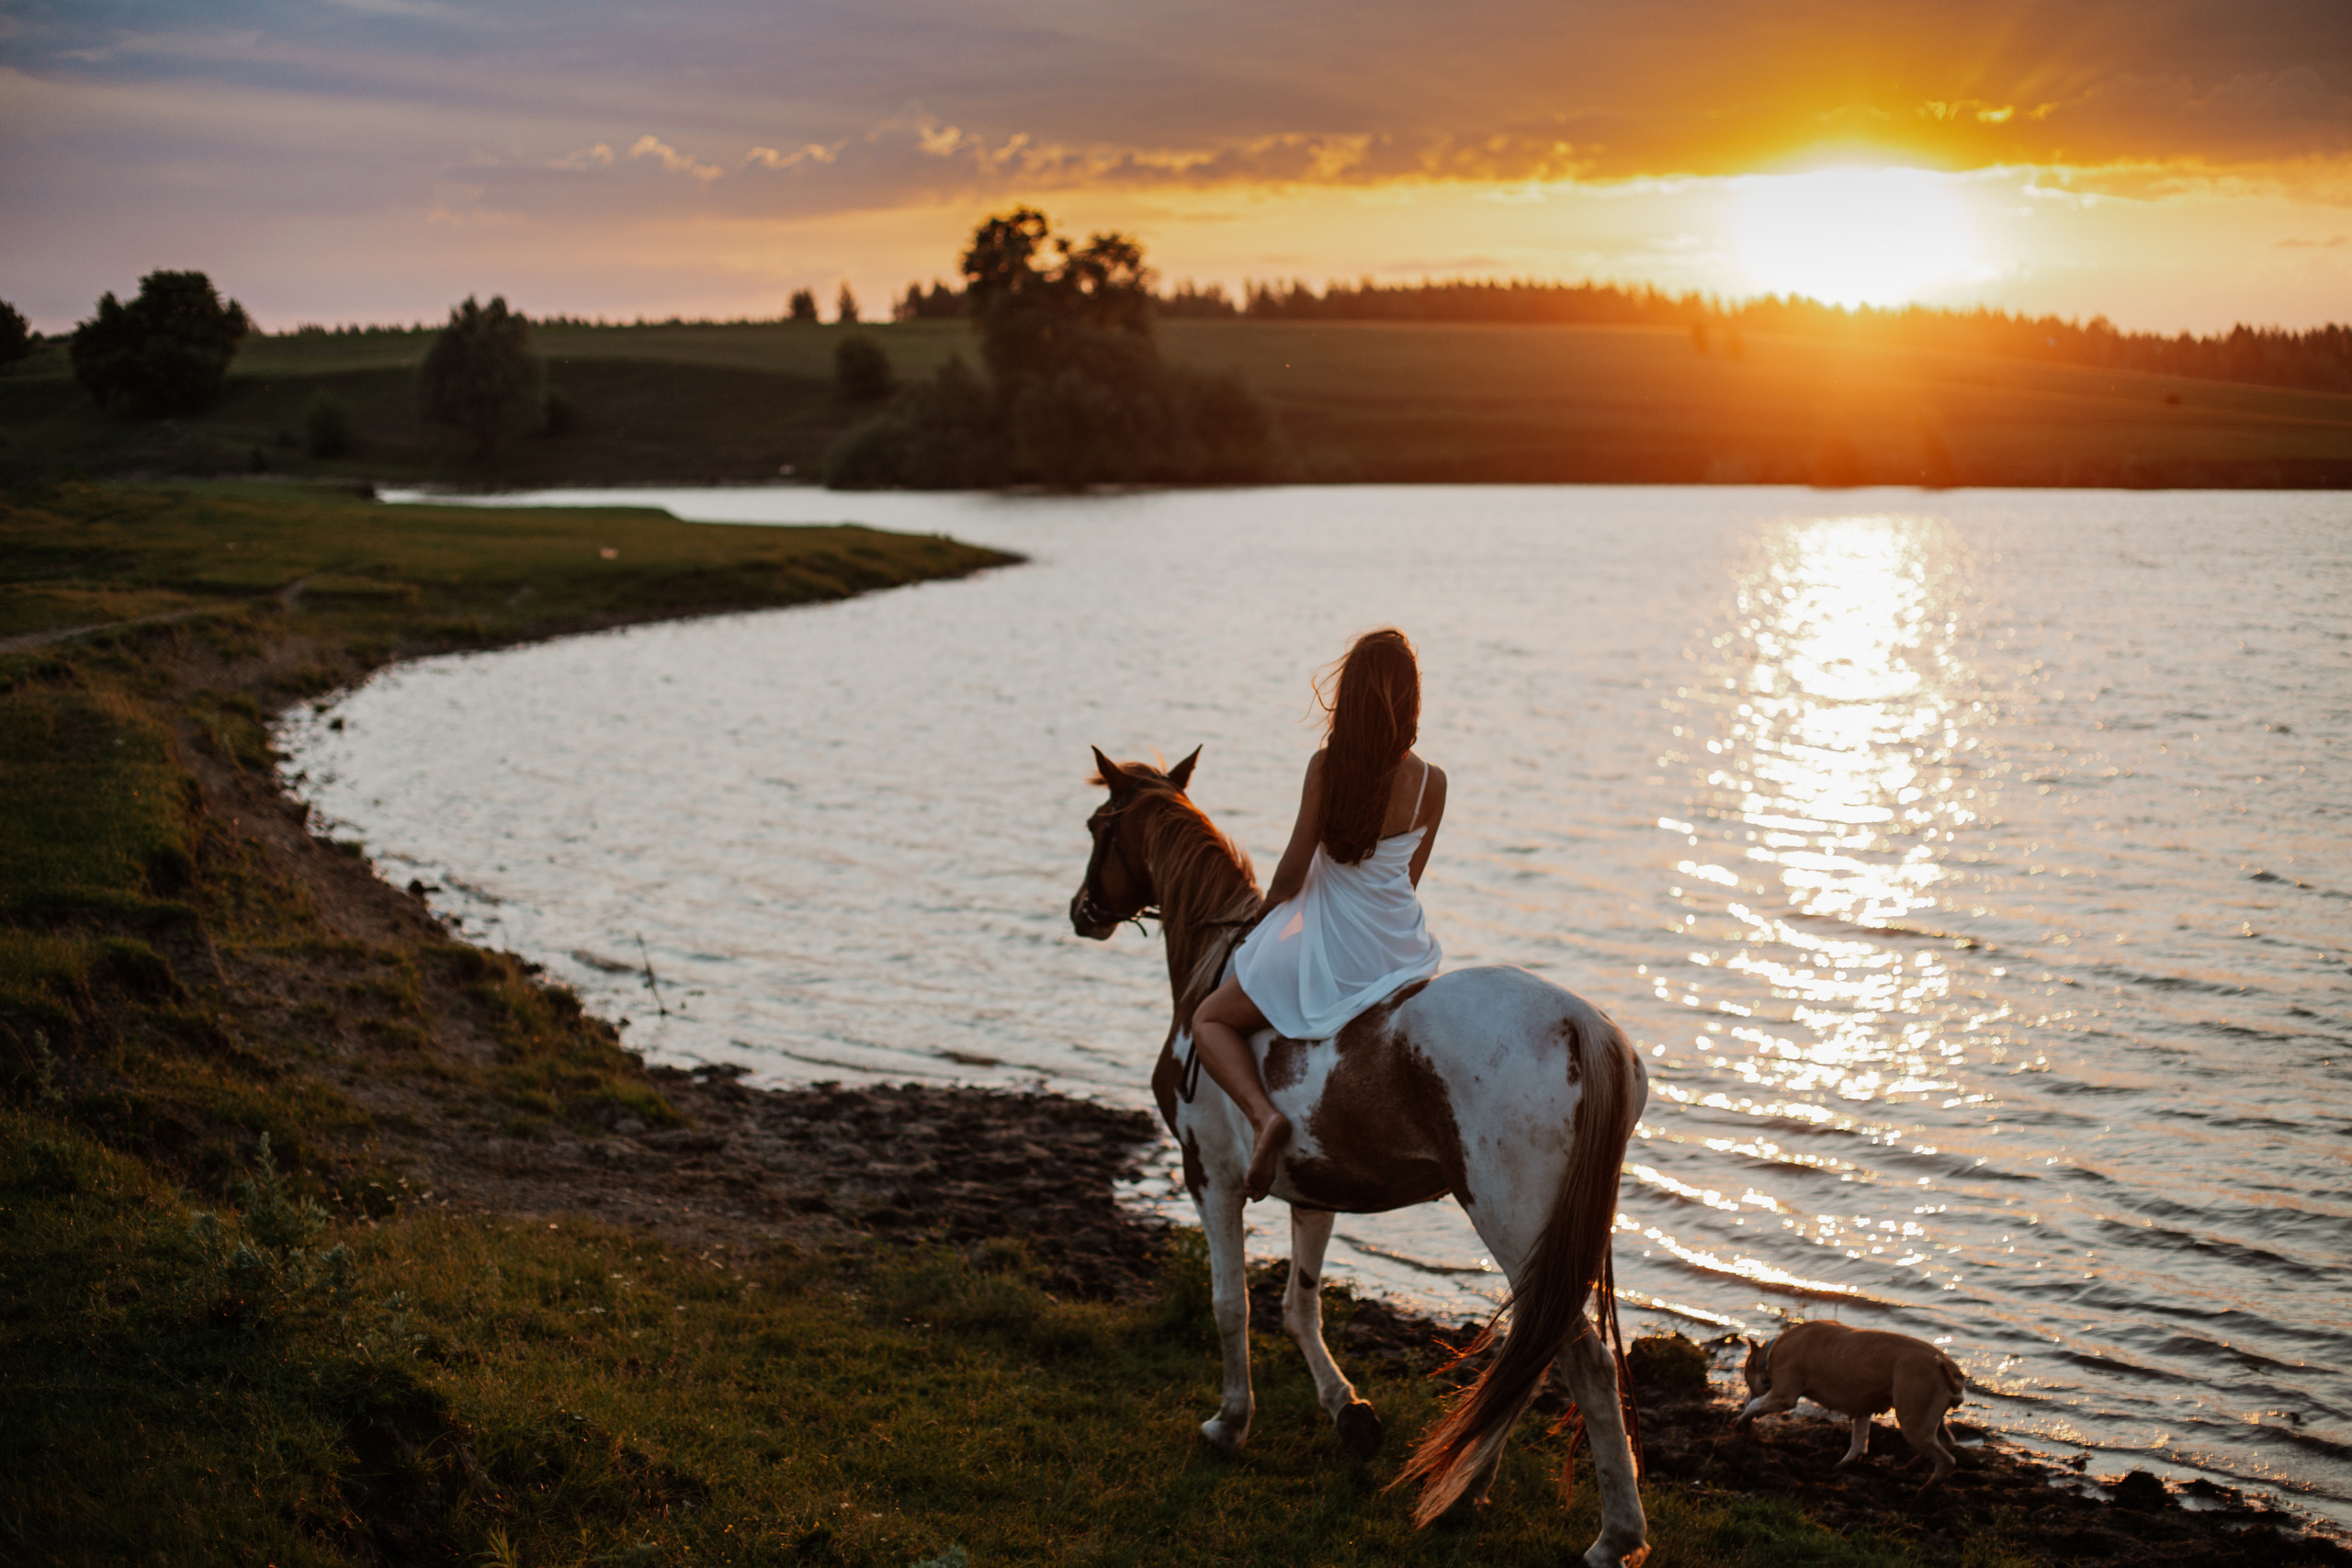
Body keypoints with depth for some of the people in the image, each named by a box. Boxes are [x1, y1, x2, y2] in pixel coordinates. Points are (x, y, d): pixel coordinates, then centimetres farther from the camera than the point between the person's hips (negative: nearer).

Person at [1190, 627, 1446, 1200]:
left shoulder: (1325, 767, -17)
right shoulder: (1432, 783, -10)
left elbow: (1293, 872, -12)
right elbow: (1409, 876, 4)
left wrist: (1268, 907, 11)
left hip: (1331, 951, -3)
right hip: (1401, 948, 4)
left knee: (1209, 1020, 16)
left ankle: (1264, 1114, -9)